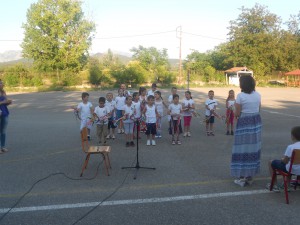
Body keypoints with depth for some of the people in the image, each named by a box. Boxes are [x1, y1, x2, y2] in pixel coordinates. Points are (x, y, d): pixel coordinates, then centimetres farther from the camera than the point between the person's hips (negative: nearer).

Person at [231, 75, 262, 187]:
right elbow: (258, 109, 12)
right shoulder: (257, 94, 4)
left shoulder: (240, 96, -14)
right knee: (253, 148, 13)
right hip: (256, 122, 6)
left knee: (243, 149, 2)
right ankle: (250, 176, 23)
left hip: (244, 124, -6)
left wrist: (236, 107, 8)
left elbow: (237, 114, -12)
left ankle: (242, 177, 7)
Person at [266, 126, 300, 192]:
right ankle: (288, 183, 44)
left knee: (271, 162, 12)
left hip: (292, 170, -7)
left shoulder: (290, 147, -23)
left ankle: (275, 185, 20)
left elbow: (285, 161, -16)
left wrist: (282, 159, 6)